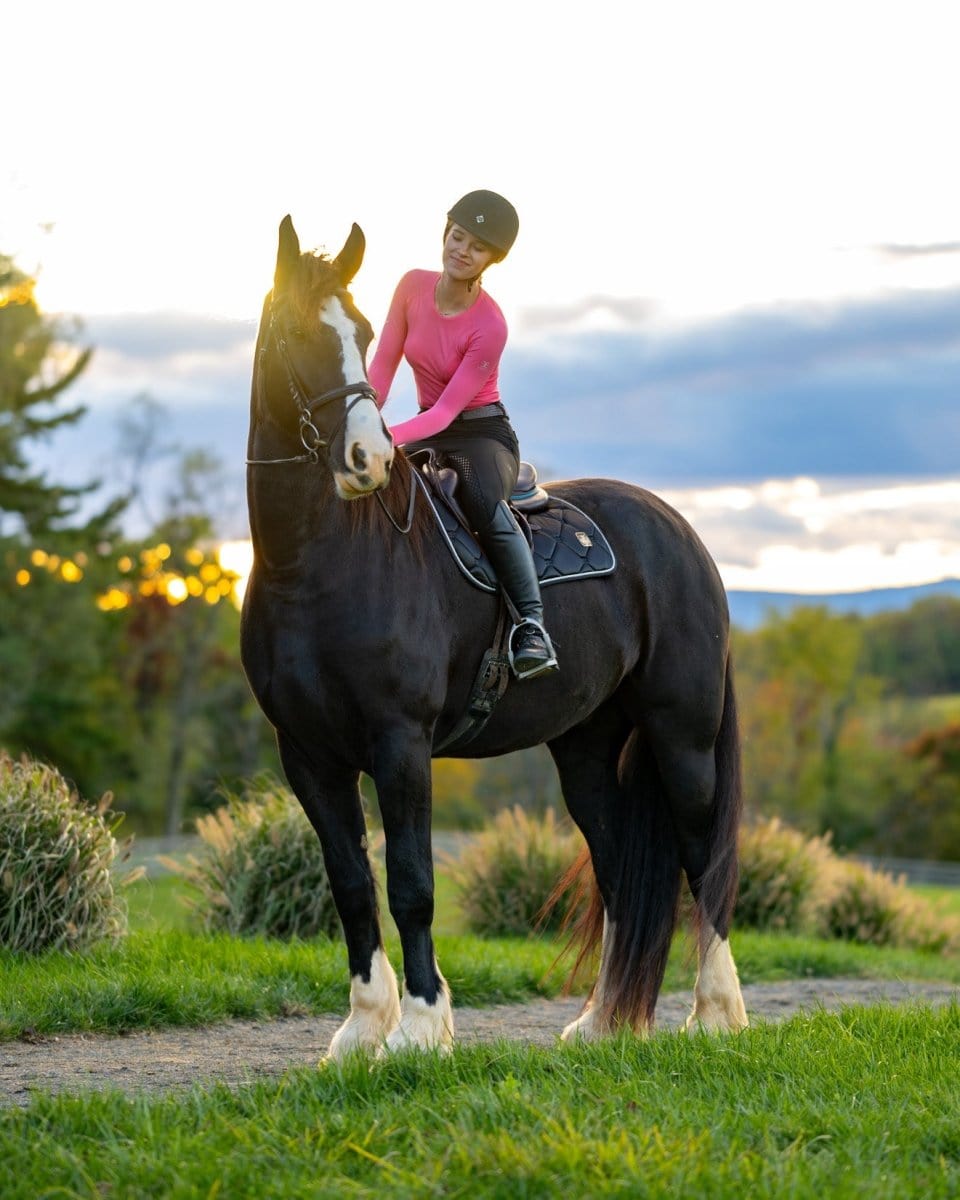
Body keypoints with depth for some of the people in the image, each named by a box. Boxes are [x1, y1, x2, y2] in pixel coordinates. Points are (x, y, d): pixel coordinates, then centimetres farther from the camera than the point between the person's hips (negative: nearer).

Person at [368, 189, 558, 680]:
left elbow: (447, 410, -22)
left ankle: (531, 624, -38)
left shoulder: (489, 326, -20)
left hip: (483, 434, -6)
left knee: (483, 499, -37)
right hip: (429, 431, 7)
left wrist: (387, 437, -36)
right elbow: (382, 367, -1)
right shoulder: (413, 287, -4)